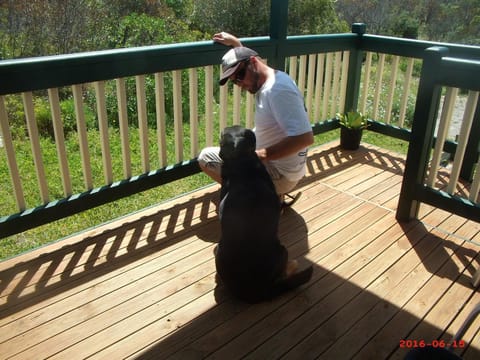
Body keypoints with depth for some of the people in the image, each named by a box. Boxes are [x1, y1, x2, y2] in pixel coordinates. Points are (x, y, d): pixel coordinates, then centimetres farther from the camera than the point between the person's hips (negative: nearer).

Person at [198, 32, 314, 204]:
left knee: (206, 157, -10)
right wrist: (235, 43, 23)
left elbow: (305, 138, -34)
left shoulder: (278, 90, -25)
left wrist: (259, 156, -30)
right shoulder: (269, 80, 6)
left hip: (280, 174, -10)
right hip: (272, 162, 10)